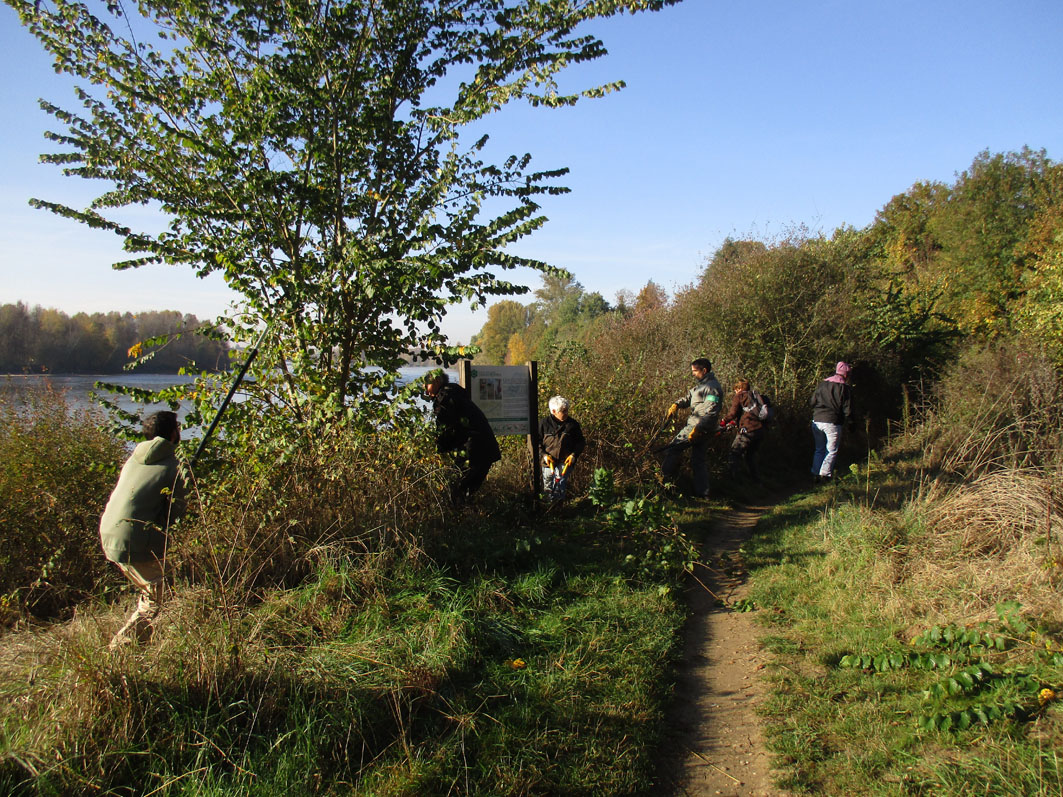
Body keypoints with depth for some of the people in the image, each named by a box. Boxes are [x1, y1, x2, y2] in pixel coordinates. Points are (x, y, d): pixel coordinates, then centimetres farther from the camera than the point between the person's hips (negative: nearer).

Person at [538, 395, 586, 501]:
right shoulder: (544, 423, -2)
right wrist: (543, 455, -7)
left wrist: (574, 455, -4)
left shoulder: (573, 424, 2)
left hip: (565, 462, -1)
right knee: (548, 489, 8)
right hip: (548, 461, 1)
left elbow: (580, 442, 11)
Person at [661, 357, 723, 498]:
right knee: (698, 459, 11)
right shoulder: (701, 386, 18)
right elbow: (688, 398, 20)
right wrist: (677, 405, -1)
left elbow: (710, 412, -23)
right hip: (698, 427, 10)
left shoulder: (712, 387, -15)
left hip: (700, 427, -10)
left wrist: (698, 428, -28)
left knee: (673, 448, -4)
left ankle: (665, 480, 4)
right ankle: (702, 492, 13)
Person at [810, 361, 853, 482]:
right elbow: (848, 410, -5)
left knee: (819, 449, 17)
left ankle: (815, 473, 15)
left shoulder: (821, 384, 8)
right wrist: (843, 422, 10)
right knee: (832, 451, 7)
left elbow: (811, 402, 10)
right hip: (833, 423, -4)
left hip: (816, 421, 4)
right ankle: (825, 474, -2)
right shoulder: (845, 388, -5)